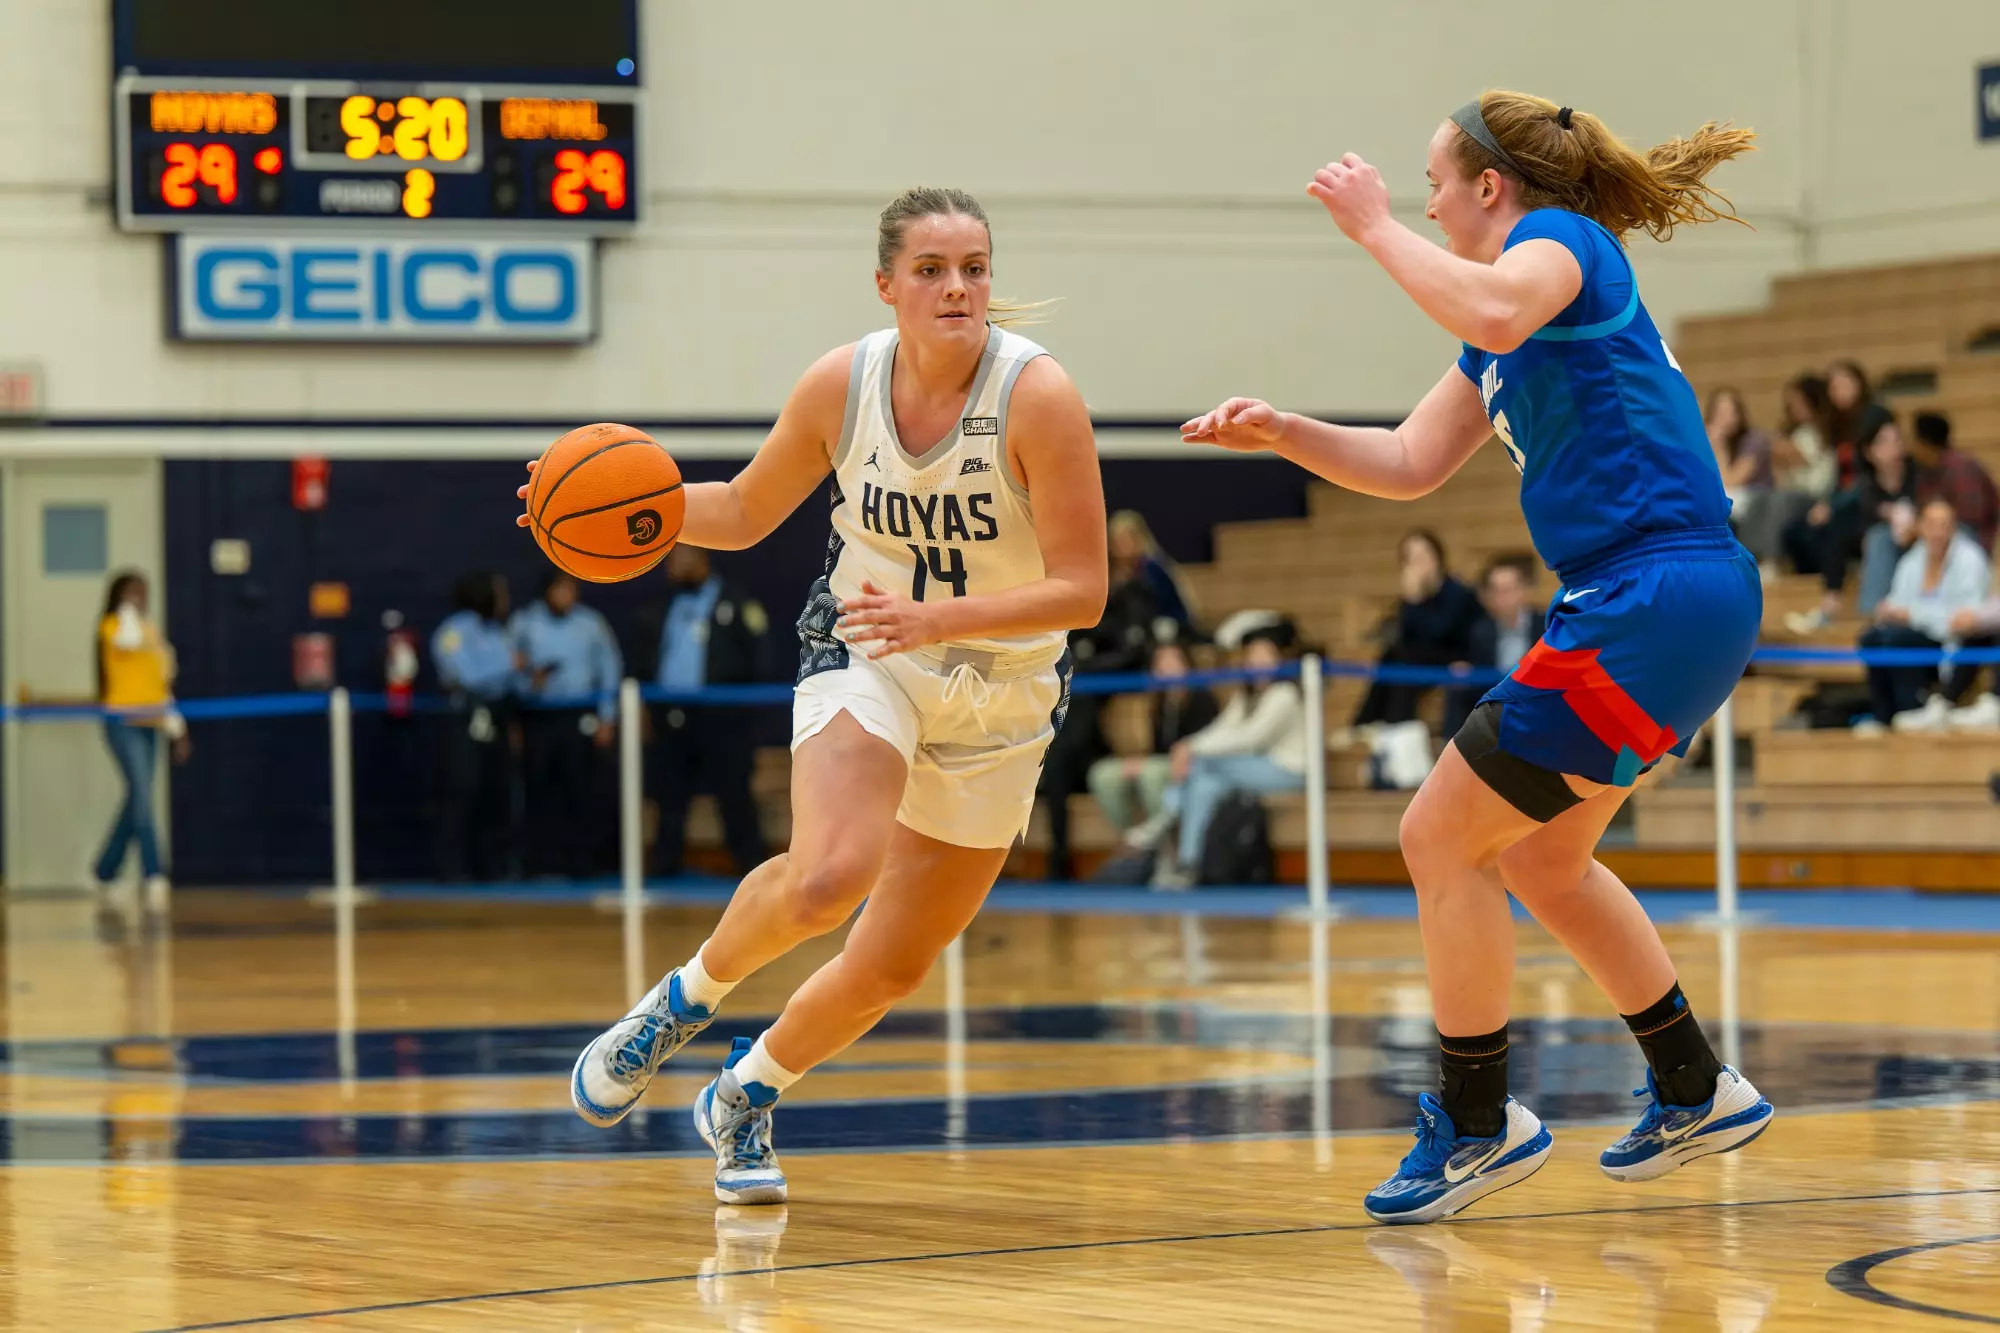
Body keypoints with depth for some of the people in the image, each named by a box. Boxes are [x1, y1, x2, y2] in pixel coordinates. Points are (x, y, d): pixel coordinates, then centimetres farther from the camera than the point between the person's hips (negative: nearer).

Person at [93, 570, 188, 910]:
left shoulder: (151, 630, 18)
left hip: (149, 725, 7)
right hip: (122, 722, -7)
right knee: (142, 794, -19)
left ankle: (105, 874, 25)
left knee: (137, 801, 10)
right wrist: (129, 611, -13)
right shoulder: (111, 626, -3)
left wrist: (176, 729, 18)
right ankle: (154, 876, -26)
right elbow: (128, 640, -29)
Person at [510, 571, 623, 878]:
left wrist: (607, 718, 6)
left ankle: (581, 861, 0)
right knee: (540, 792, -2)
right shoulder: (524, 623, 3)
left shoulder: (591, 623, 4)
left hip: (580, 720, 0)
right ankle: (542, 861, 5)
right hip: (538, 716, 0)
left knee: (579, 790, -5)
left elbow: (610, 669, 9)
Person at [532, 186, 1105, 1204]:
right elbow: (744, 512, 5)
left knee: (891, 969, 7)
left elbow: (1081, 592, -22)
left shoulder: (1037, 395, -21)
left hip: (1002, 694, 0)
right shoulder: (842, 383, -12)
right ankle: (687, 996, 0)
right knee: (828, 881, -30)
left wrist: (937, 619, -34)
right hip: (865, 653, 0)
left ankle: (746, 1095, 36)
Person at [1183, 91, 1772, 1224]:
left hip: (1656, 597, -11)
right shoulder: (1500, 346, 21)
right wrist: (1282, 432, 10)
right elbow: (1410, 465, 24)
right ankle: (1697, 1091, 31)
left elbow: (1497, 315, -32)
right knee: (1540, 860, 23)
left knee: (1442, 839, -4)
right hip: (1666, 608, 11)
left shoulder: (1562, 234, -8)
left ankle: (1478, 1124, 7)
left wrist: (1377, 227, -20)